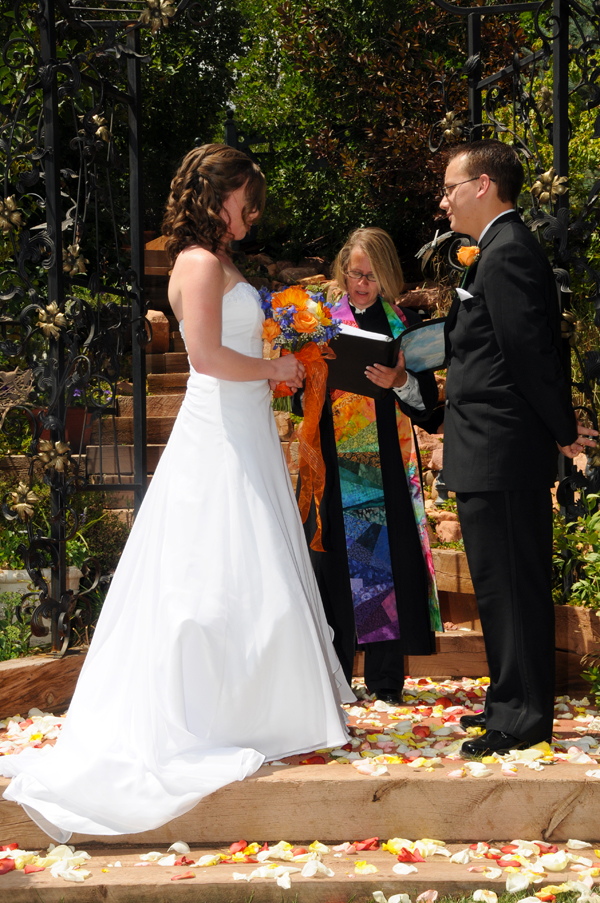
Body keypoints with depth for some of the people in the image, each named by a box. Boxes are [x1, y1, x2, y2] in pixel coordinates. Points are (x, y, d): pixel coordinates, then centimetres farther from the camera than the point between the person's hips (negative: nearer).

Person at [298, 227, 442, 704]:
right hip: (335, 463, 0)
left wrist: (400, 382, -17)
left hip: (387, 464, 0)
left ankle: (386, 678, 8)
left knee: (388, 555, -1)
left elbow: (427, 401, 2)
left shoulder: (405, 323, 7)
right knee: (334, 557, -2)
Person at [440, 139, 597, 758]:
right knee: (507, 584, 16)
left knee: (510, 585, -3)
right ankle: (514, 701, 26)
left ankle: (523, 717, 5)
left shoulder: (506, 254, -15)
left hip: (500, 453, -10)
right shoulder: (504, 249, 17)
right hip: (497, 454, 10)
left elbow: (532, 353, -19)